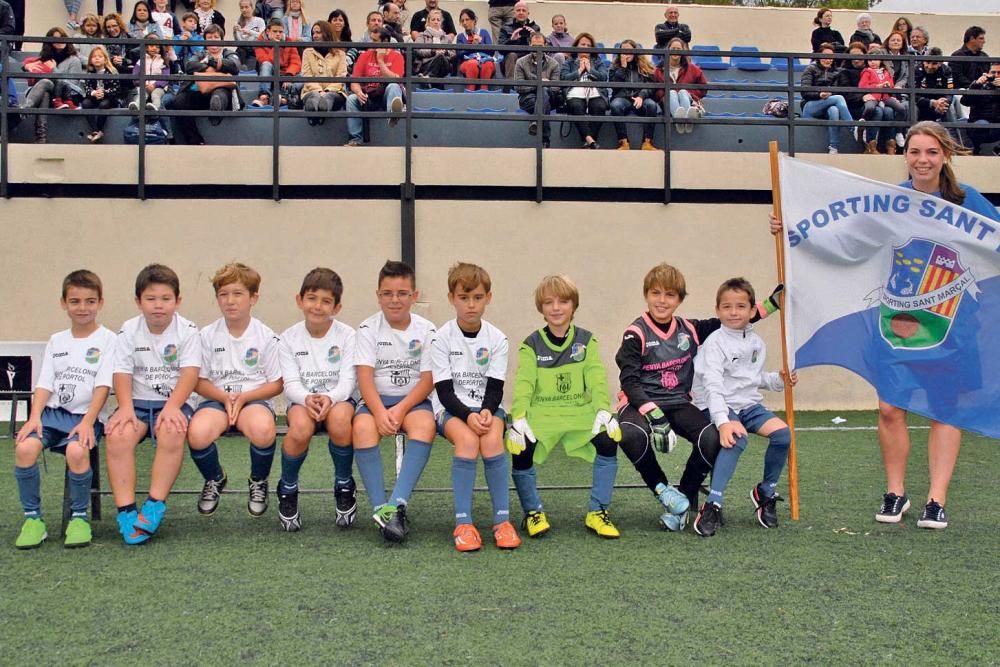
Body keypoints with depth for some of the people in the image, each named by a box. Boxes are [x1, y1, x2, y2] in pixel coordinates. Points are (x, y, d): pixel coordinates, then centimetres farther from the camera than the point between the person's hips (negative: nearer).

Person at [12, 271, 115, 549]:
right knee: (24, 447, -26)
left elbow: (103, 385, -5)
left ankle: (79, 517, -11)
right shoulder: (56, 341, 18)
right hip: (52, 411, 4)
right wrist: (34, 417, -7)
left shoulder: (107, 339, 4)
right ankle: (32, 517, -9)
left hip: (86, 414, -4)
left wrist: (88, 421, -17)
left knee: (77, 451, -34)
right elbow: (44, 384, 11)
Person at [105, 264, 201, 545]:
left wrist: (172, 406, -27)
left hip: (175, 400, -2)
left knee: (172, 432, -34)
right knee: (118, 434, -28)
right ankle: (126, 511, -25)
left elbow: (190, 373, -13)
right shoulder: (129, 332, 4)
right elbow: (122, 372, -3)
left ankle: (155, 506, -26)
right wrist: (126, 406, -20)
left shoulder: (187, 331, -3)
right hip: (139, 401, 2)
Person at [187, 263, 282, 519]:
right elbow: (199, 382, 6)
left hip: (254, 398, -1)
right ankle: (214, 479, 4)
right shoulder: (207, 335, 5)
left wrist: (243, 398, -13)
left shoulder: (266, 337, 1)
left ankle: (258, 482, -2)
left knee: (263, 430, -37)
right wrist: (225, 397, -13)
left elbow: (276, 384, 2)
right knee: (197, 433, -33)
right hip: (217, 398, 2)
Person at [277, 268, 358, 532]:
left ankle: (344, 487, -10)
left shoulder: (347, 335, -4)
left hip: (339, 398, 0)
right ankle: (288, 490, -6)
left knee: (339, 419, -37)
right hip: (302, 400, 1)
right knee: (300, 428, -35)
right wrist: (307, 399, -29)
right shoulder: (289, 337, 0)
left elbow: (347, 381, -10)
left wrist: (329, 398, -32)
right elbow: (291, 384, -7)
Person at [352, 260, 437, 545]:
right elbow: (365, 376, -9)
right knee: (363, 427, -33)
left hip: (413, 399, 0)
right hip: (376, 399, 0)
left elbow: (428, 380, -4)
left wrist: (400, 410, -19)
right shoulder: (369, 328, 1)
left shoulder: (426, 330, 2)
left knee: (425, 424, -34)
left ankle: (397, 505, -41)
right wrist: (380, 412, -26)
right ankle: (381, 509, -35)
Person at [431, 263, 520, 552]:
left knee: (493, 440, -31)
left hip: (487, 407, 2)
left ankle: (502, 520, -24)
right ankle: (463, 523, -31)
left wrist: (486, 411, -23)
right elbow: (444, 390, -9)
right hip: (451, 409, -1)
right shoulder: (442, 338, -5)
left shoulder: (497, 338, 1)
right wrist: (468, 416, -25)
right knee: (467, 441, -33)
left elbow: (495, 388, -2)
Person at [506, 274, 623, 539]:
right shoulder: (531, 345, 4)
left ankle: (597, 513, -7)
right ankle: (533, 513, 0)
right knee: (521, 451, -27)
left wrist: (603, 410, -18)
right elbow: (523, 384, -6)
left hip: (580, 412, 1)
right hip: (541, 414, -1)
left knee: (608, 441, -25)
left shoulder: (586, 341, 8)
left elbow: (596, 379, -2)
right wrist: (518, 418, -22)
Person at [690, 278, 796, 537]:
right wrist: (723, 421, -34)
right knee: (736, 438, -34)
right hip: (717, 406, -6)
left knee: (782, 433, -16)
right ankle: (712, 505, -34)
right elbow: (713, 384, -22)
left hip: (747, 404, 6)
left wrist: (778, 381, 6)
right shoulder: (715, 342, -11)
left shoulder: (757, 343, 12)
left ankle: (766, 492, 6)